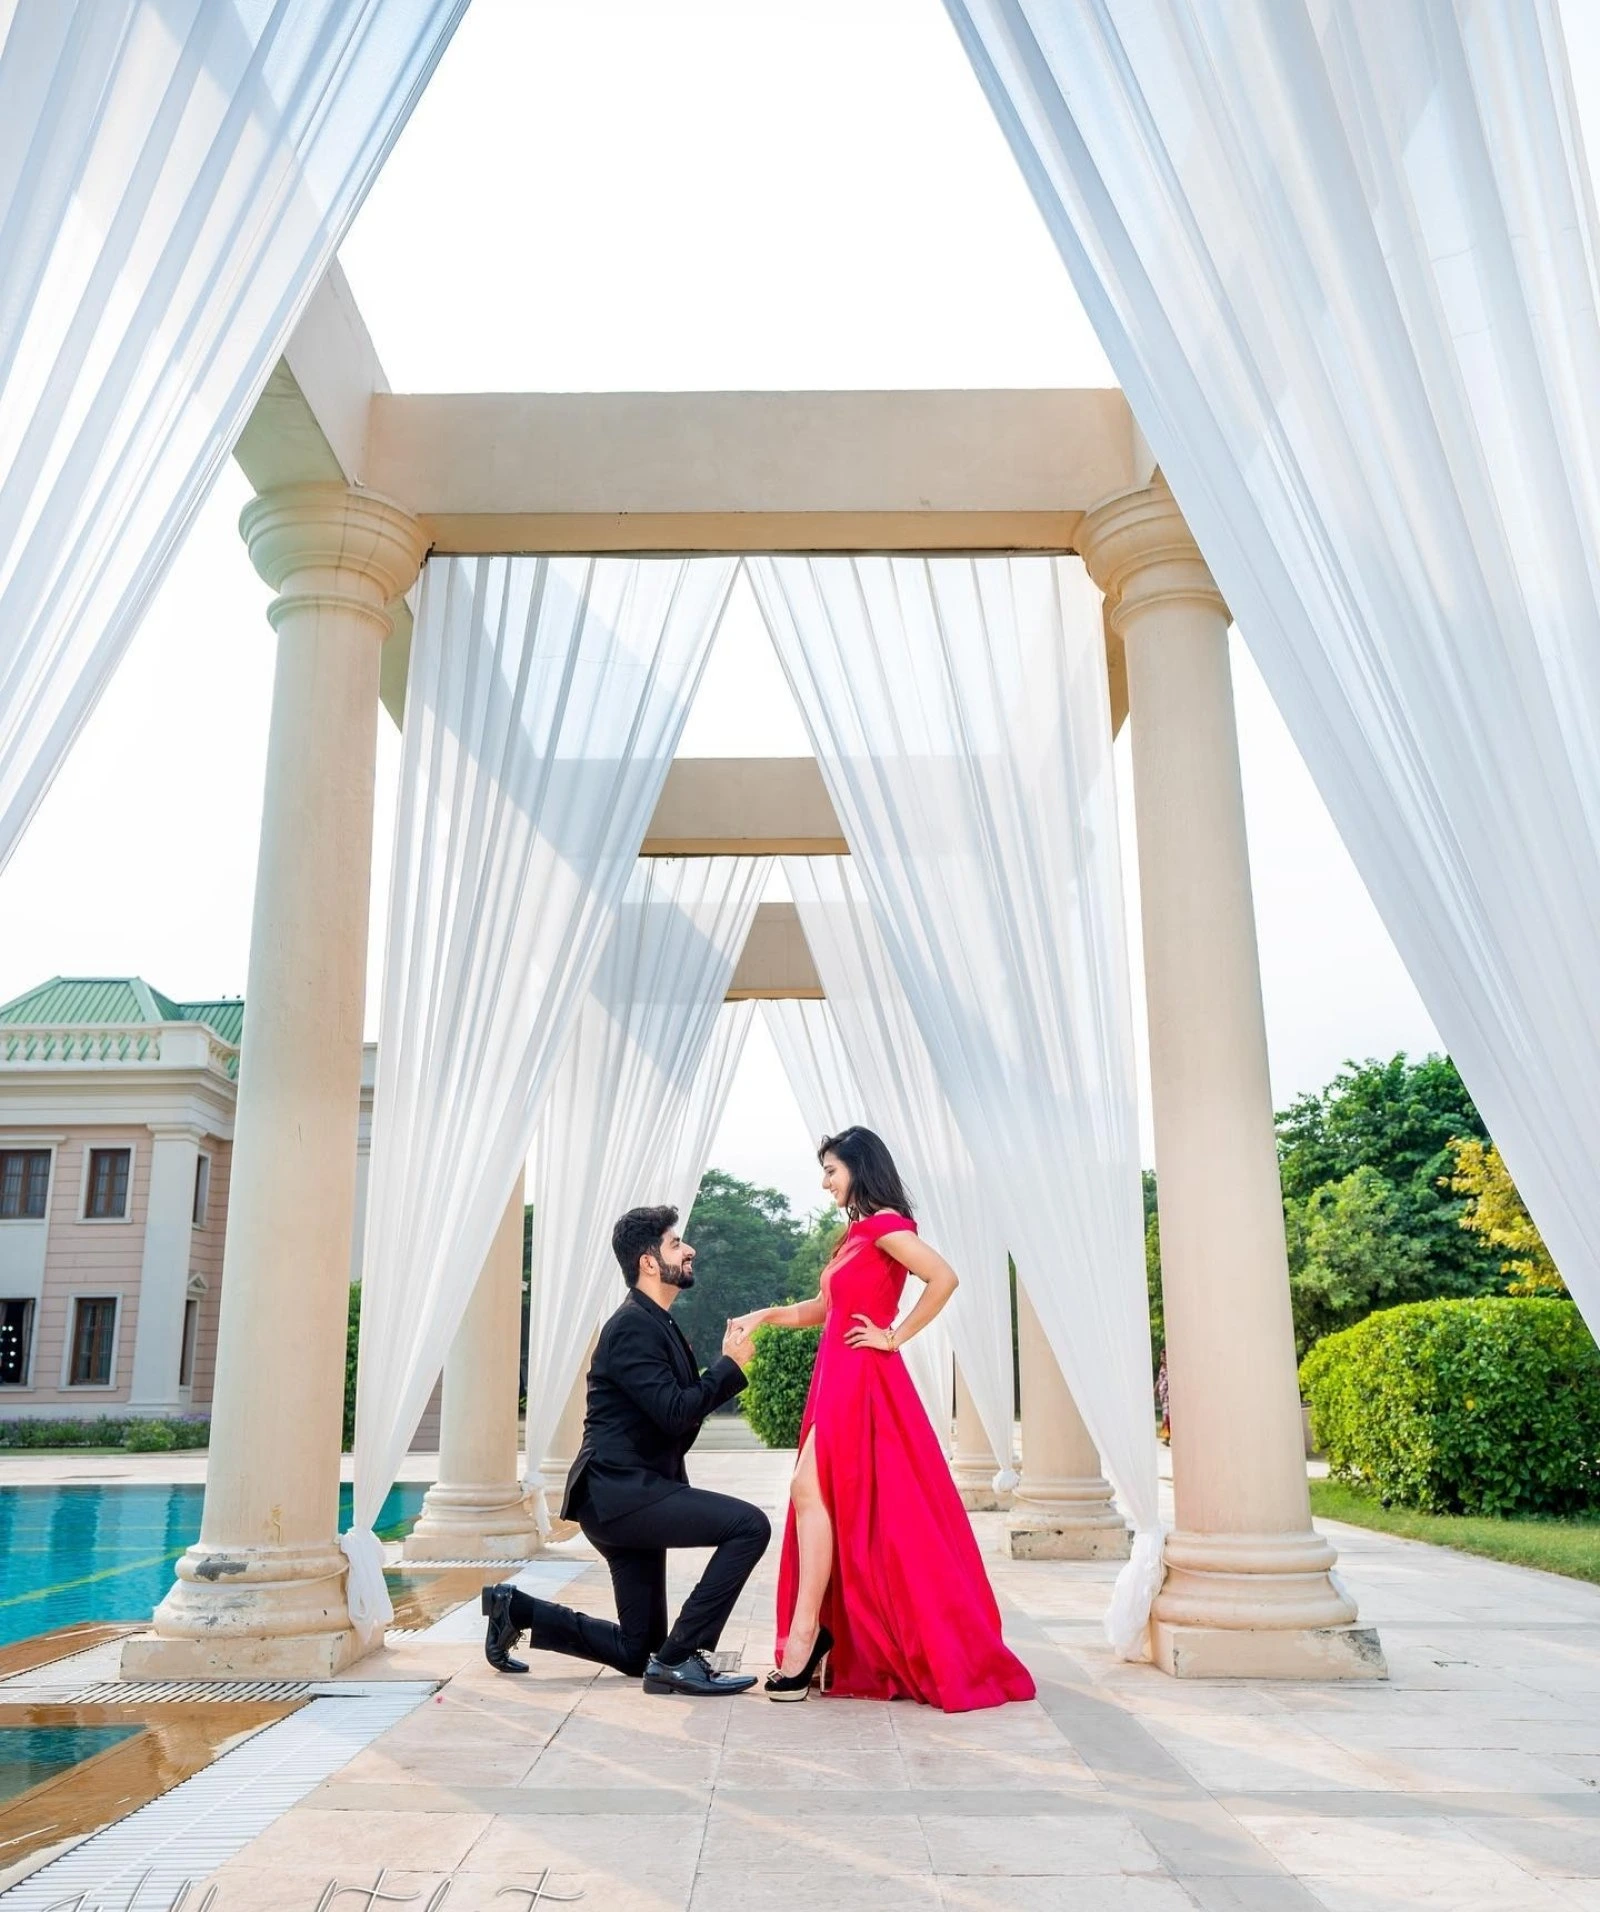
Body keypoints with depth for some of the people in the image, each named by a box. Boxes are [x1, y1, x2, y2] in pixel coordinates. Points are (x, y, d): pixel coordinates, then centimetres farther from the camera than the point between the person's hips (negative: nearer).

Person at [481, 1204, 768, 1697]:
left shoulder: (655, 1324, 15)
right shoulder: (633, 1327, -15)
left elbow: (680, 1410, 18)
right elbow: (675, 1413, -23)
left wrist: (726, 1367, 5)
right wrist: (731, 1365, -12)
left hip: (628, 1495, 10)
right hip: (622, 1493, -10)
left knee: (634, 1651, 15)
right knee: (749, 1525, -21)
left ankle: (514, 1608, 21)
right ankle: (678, 1658, -13)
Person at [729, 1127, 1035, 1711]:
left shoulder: (884, 1225, -9)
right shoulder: (860, 1232, 18)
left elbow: (944, 1277, -23)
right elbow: (823, 1308, 23)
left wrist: (896, 1336, -16)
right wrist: (766, 1316, 10)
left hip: (862, 1380, -9)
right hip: (839, 1378, 9)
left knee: (811, 1489, -15)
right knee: (841, 1504, 7)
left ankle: (805, 1635, -13)